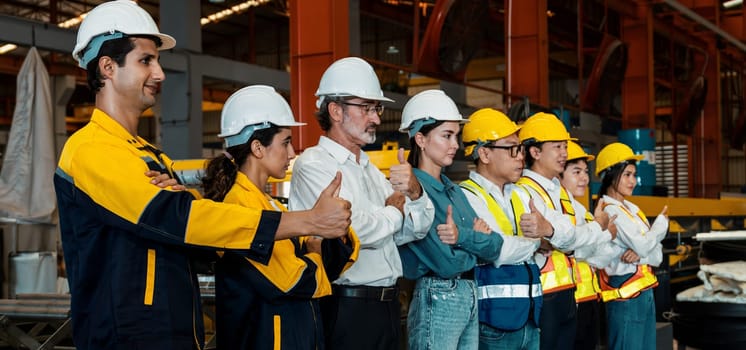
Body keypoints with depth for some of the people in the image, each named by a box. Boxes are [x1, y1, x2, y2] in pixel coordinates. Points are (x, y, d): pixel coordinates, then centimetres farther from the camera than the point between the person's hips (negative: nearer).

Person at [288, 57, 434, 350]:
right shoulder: (314, 164, -10)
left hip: (387, 304, 8)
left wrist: (414, 192, -7)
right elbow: (355, 230, -23)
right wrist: (394, 210, -3)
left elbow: (415, 230, 14)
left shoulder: (370, 169, 16)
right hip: (346, 307, -8)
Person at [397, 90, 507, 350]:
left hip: (471, 296, 8)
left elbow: (494, 247, 5)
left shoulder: (453, 190, 12)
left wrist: (463, 236, -14)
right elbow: (446, 263, -20)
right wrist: (478, 240, -3)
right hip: (437, 299, -8)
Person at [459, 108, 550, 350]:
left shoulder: (520, 196, 16)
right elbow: (498, 251, -20)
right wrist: (536, 240, -2)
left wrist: (549, 229, -14)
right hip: (494, 319, -7)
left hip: (530, 317, 7)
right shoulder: (467, 196, -9)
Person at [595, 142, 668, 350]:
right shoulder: (610, 211, -13)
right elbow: (643, 245, -19)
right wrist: (662, 222, -1)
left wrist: (640, 255, -14)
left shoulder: (632, 209, 14)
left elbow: (657, 255, 9)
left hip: (645, 292, 9)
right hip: (626, 294, -9)